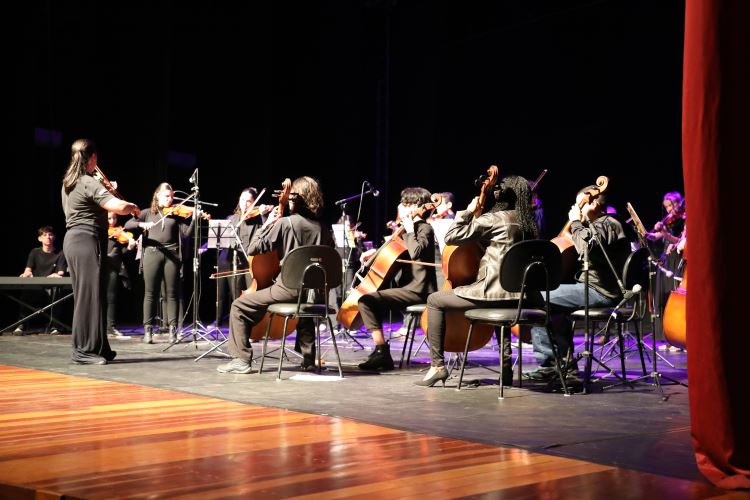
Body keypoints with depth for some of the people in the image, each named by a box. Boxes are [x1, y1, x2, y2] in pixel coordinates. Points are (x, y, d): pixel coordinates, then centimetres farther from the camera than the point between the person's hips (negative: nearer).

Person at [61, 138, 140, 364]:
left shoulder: (69, 183, 15)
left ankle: (97, 348, 17)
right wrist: (133, 207, -5)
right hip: (87, 241, -10)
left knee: (85, 295, 12)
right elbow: (118, 206, -26)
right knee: (90, 295, -7)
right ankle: (85, 350, -6)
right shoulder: (89, 183, -14)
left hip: (73, 241, 10)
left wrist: (108, 191, 12)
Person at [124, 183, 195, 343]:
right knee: (150, 293, -1)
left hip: (172, 255, 0)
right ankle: (148, 329, 2)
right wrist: (142, 224, -15)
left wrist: (194, 218, -14)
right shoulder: (148, 213, 13)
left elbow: (186, 233, 0)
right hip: (152, 253, 0)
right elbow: (127, 225, 3)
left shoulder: (176, 214, 12)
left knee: (172, 293, 0)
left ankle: (173, 329, 4)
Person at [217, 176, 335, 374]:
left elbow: (253, 249, -7)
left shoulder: (284, 223, -7)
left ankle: (241, 359, 2)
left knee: (239, 306, 8)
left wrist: (267, 224, 4)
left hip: (289, 289, -6)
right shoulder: (323, 228, 7)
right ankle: (308, 359, 38)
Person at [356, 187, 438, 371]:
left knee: (366, 300, -20)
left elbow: (415, 253, -30)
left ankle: (382, 352, -19)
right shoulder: (411, 228, 18)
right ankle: (381, 354, 14)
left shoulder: (425, 228, -9)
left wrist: (409, 230, -17)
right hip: (408, 285, 11)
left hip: (417, 289, -11)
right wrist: (375, 253, 18)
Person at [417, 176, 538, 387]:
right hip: (516, 295, 7)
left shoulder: (493, 219, -9)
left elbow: (451, 237, -8)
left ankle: (437, 365, 4)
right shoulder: (527, 223, 10)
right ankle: (506, 364, 35)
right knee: (500, 306, 44)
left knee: (434, 300, 8)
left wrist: (468, 212, 2)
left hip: (493, 292, -7)